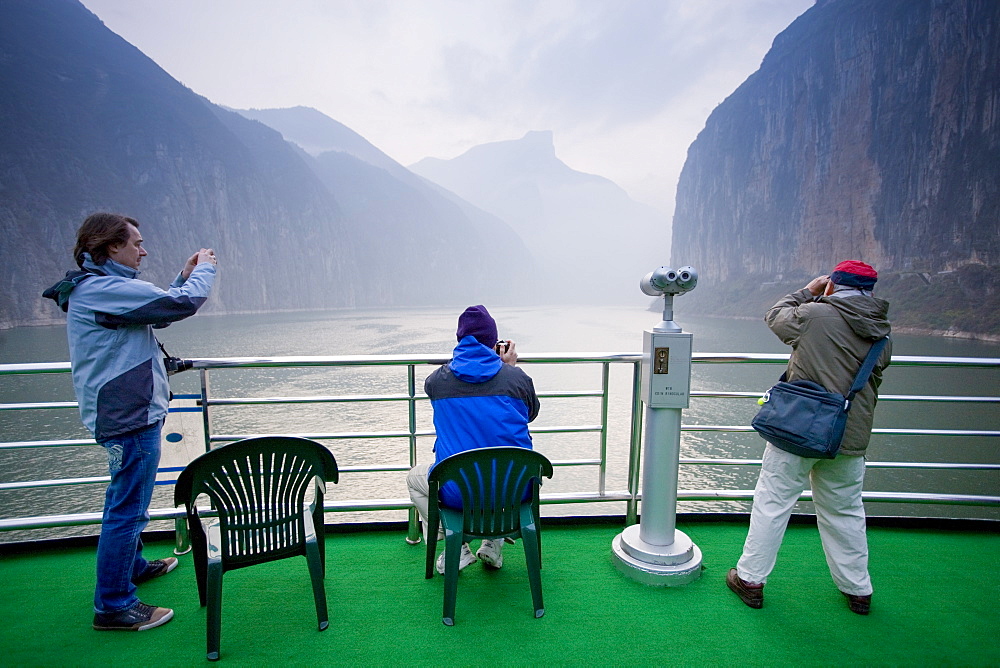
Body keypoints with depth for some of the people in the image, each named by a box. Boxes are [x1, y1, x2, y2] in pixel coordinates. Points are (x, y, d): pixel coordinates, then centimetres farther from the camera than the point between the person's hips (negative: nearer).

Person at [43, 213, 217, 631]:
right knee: (127, 509, -1)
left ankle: (132, 566, 43)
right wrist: (203, 270, -5)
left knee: (125, 502, 25)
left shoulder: (97, 290, 14)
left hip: (124, 412, 11)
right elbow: (183, 303, -22)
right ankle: (113, 606, 13)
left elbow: (158, 310, 20)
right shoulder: (105, 289, -20)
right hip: (129, 415, -11)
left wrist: (184, 277, 12)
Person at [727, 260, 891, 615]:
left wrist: (807, 292, 19)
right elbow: (871, 385, 15)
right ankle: (858, 590, 37)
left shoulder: (815, 313, -12)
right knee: (845, 511, 21)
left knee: (772, 503, 6)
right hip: (850, 437, 6)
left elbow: (775, 317, 6)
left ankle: (750, 579, 17)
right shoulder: (882, 335, 6)